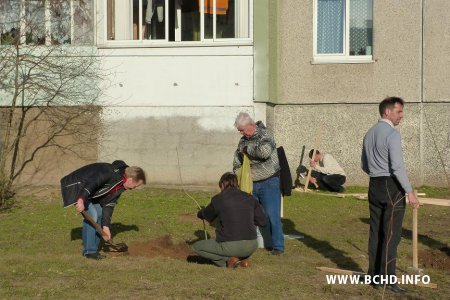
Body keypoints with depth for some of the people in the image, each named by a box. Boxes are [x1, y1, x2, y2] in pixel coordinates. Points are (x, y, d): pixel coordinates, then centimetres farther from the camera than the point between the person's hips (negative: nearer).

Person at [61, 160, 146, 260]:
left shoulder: (119, 187, 2)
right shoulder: (111, 172, -27)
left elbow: (109, 204, 3)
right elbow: (91, 183, -36)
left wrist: (106, 226, -2)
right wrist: (81, 200, -44)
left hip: (89, 193, 10)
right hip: (76, 186, -10)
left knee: (99, 214, 6)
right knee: (91, 215, -17)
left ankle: (94, 249, 13)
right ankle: (89, 251, -9)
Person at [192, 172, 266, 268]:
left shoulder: (218, 199, 0)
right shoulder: (249, 198, 7)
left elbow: (206, 216, 19)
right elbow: (262, 221, 10)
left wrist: (200, 213, 43)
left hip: (229, 246, -4)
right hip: (251, 246, 4)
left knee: (197, 246, 18)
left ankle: (228, 260, -1)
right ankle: (243, 259, 12)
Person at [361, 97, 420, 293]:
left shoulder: (369, 134, 13)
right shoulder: (392, 134, -14)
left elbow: (365, 166, 20)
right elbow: (398, 166, -20)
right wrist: (410, 192, -17)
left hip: (374, 186, 8)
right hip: (392, 186, -8)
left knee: (376, 232, 10)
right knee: (391, 234, -5)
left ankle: (375, 275, 14)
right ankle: (388, 278, -5)